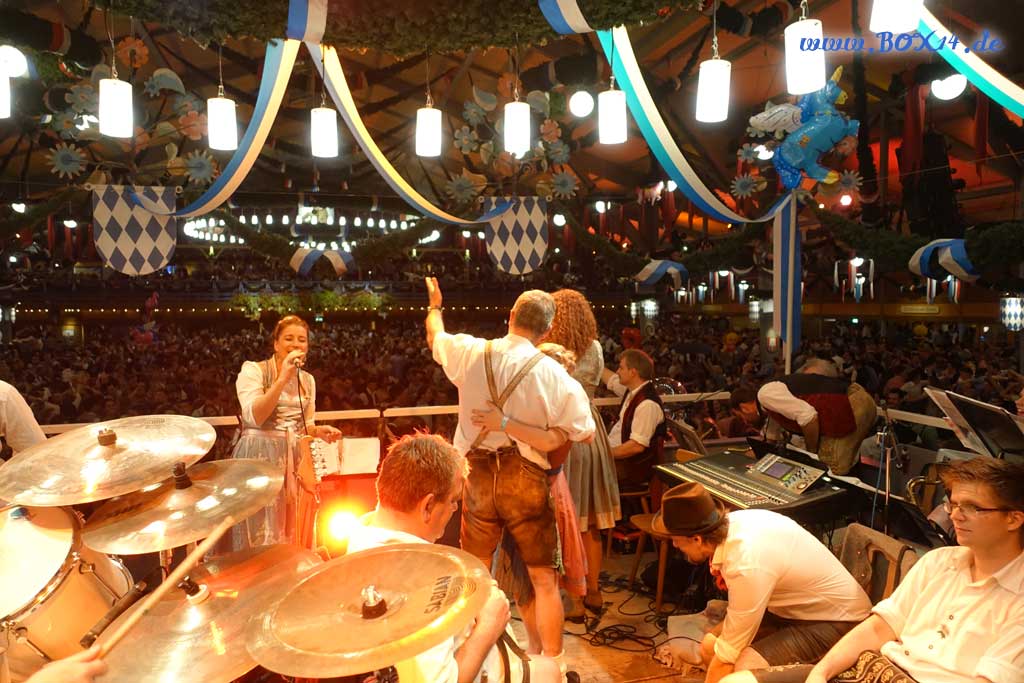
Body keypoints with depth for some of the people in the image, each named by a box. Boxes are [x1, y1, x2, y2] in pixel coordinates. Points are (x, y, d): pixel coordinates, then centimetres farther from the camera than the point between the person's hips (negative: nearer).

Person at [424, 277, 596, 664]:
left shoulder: (471, 353, -5)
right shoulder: (554, 375, -12)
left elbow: (435, 337, 18)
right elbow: (584, 432, -5)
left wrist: (434, 305, 38)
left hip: (479, 477, 3)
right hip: (526, 480, -3)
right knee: (544, 580, 12)